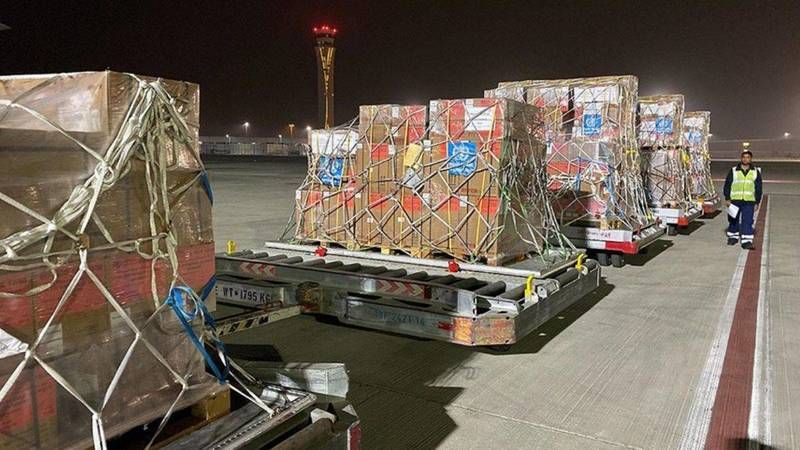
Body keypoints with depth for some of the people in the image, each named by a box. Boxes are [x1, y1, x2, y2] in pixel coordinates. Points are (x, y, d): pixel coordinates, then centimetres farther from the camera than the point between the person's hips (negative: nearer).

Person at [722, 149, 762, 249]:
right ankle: (733, 236, 25)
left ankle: (747, 241, -8)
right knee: (734, 220, 9)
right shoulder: (733, 171, 5)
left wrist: (757, 202, 8)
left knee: (748, 221, -7)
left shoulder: (756, 172, 9)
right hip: (735, 200, 0)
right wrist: (727, 198, -2)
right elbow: (727, 185, 6)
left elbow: (758, 188, 12)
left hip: (749, 201, 0)